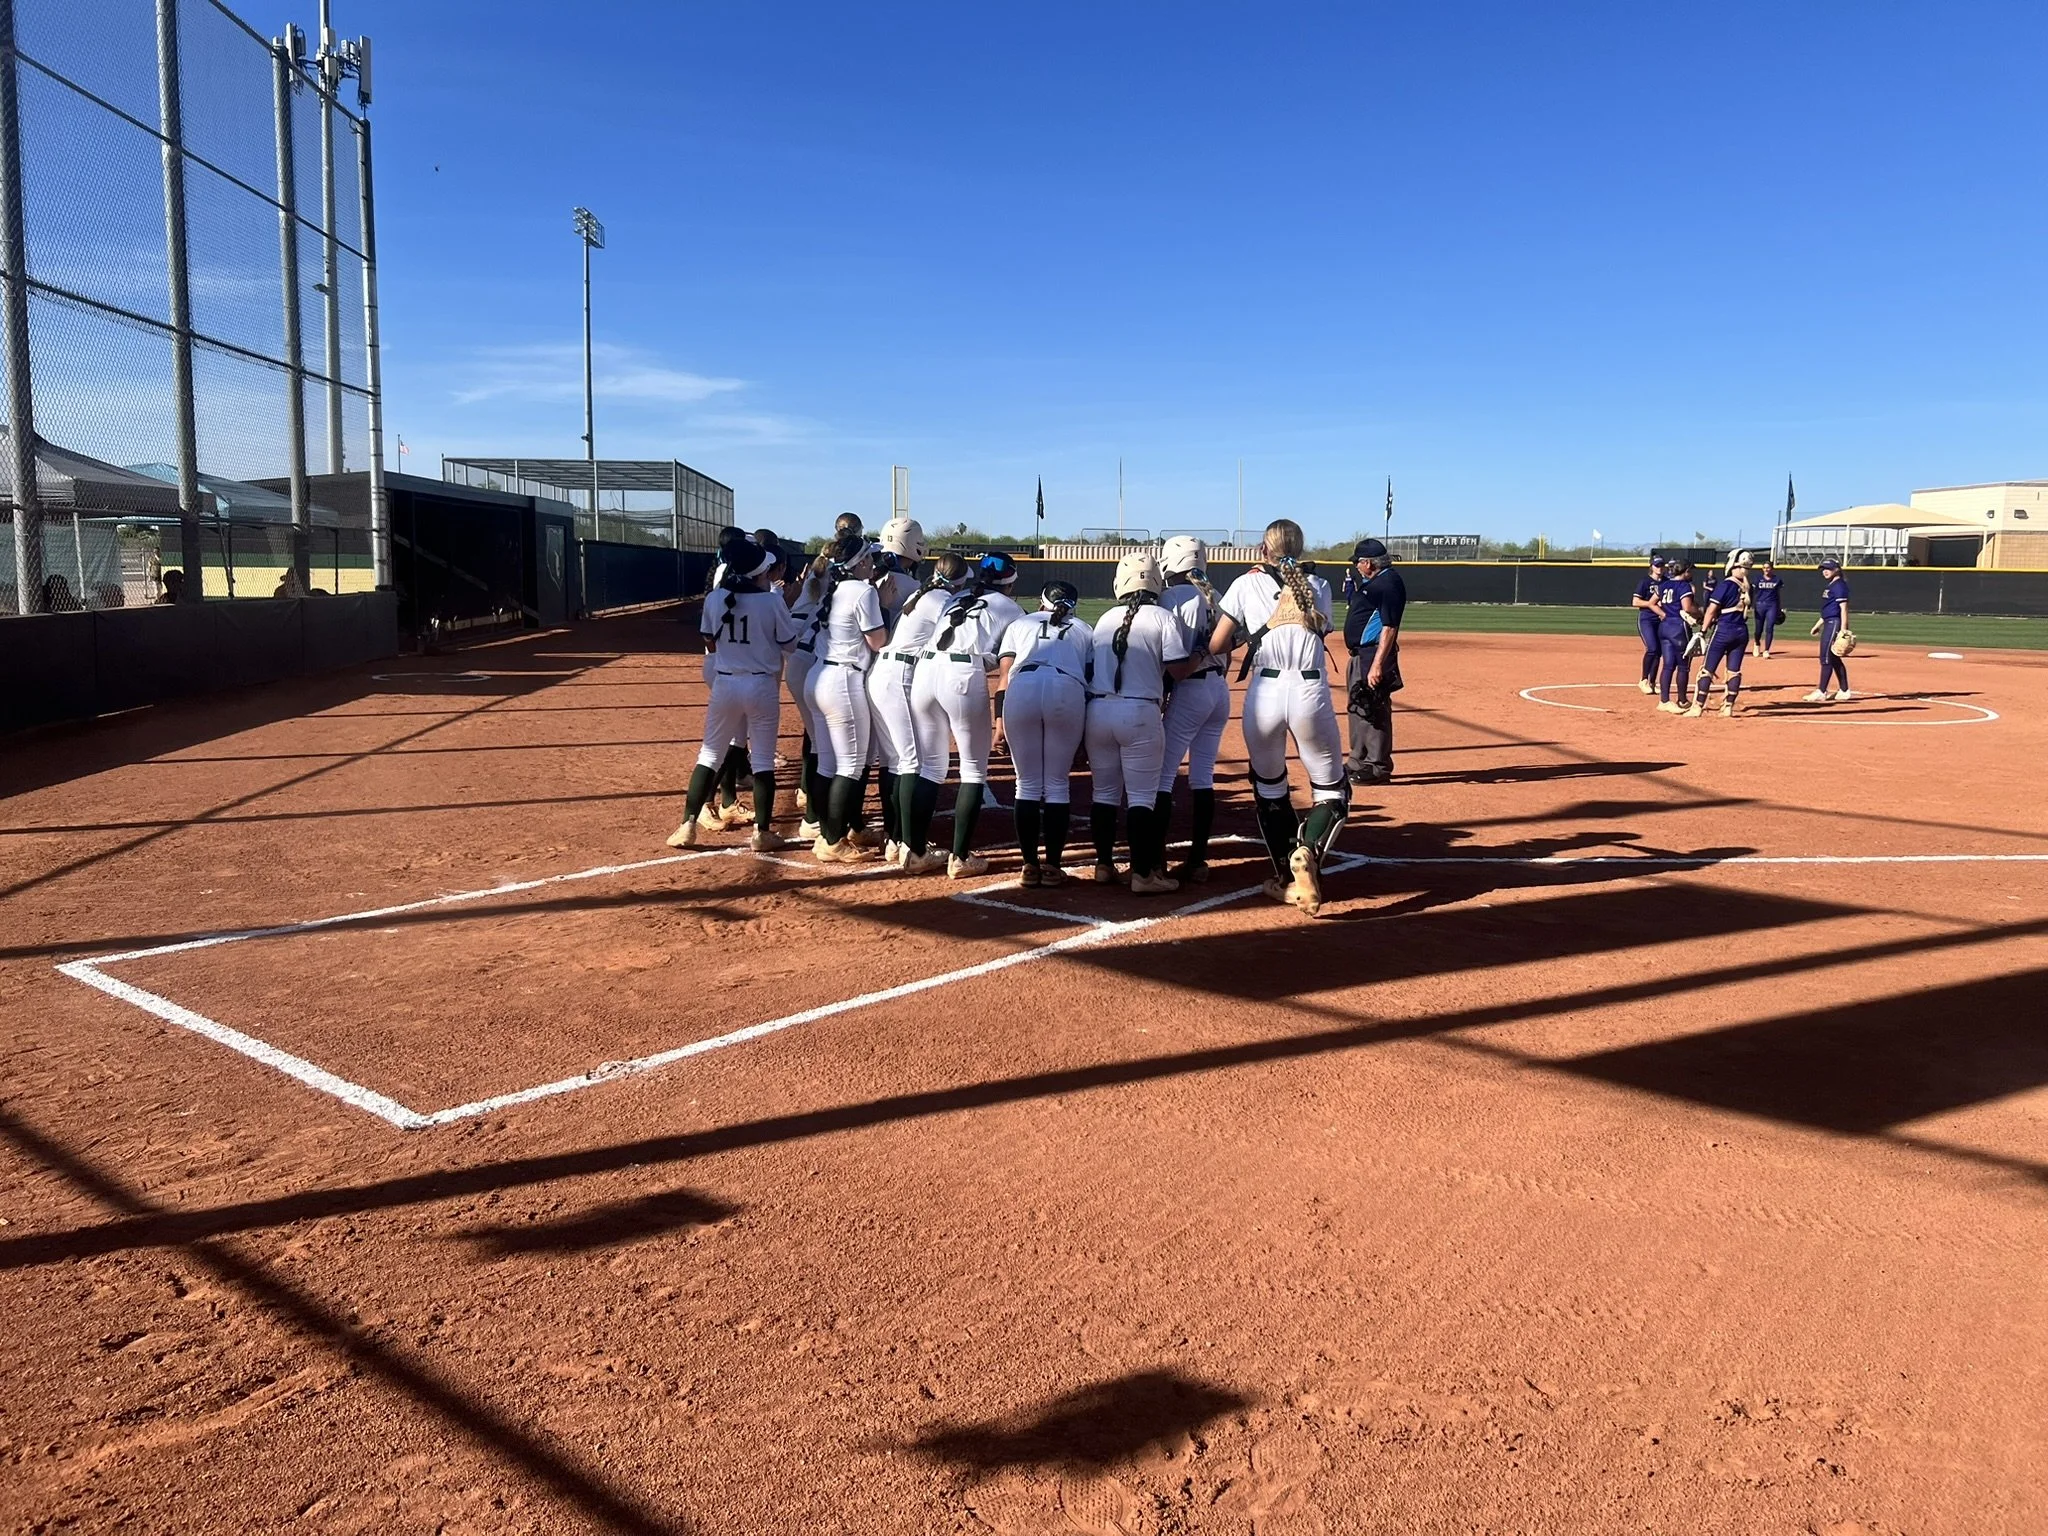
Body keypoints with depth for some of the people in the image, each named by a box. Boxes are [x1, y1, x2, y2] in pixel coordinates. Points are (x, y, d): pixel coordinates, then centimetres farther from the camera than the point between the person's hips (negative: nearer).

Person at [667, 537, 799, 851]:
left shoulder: (714, 599, -2)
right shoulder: (772, 601, -11)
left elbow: (710, 643, 10)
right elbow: (789, 644, -1)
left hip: (725, 684, 2)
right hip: (763, 686, -2)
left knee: (710, 754, 12)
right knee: (763, 759, 6)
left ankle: (688, 825, 9)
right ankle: (762, 832, 8)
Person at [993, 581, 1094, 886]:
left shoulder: (1020, 624, 30)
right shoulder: (1084, 630, 30)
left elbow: (1004, 676, 16)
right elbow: (1091, 679, 18)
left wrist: (1000, 722, 12)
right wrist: (1084, 731, 19)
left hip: (1021, 689, 0)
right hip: (1068, 691, 0)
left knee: (1028, 784, 10)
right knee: (1058, 784, 10)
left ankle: (1030, 866, 11)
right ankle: (1052, 865, 10)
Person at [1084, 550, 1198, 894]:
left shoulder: (1105, 619, 12)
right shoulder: (1163, 617, -2)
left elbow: (1093, 666, 14)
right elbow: (1178, 670, -8)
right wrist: (1203, 651, 7)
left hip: (1098, 709, 5)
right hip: (1139, 713, -4)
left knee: (1105, 791, 15)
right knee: (1142, 796, 1)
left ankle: (1104, 865, 21)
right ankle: (1143, 873, 1)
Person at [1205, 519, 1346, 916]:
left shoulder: (1245, 584, 10)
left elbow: (1216, 646, 7)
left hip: (1264, 693, 0)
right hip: (1311, 692, 0)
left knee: (1268, 785, 22)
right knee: (1332, 789, 13)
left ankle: (1288, 878, 23)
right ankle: (1307, 851, -17)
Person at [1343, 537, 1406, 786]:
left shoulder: (1389, 583, -16)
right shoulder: (1373, 581, 15)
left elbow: (1389, 627, -21)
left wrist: (1377, 665, -26)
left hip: (1374, 655, -11)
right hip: (1359, 654, 11)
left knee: (1374, 711, -6)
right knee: (1359, 709, 17)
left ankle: (1379, 768, 1)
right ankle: (1359, 763, 28)